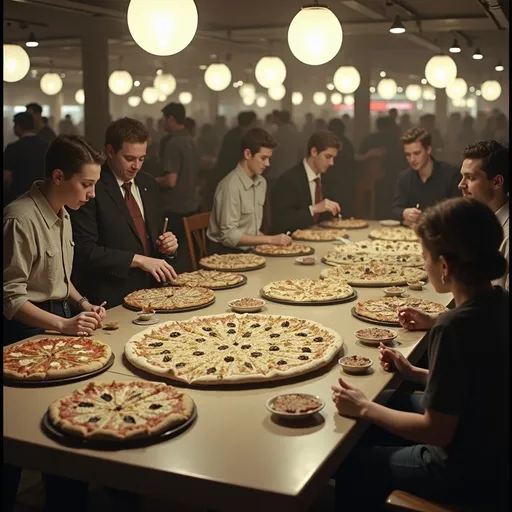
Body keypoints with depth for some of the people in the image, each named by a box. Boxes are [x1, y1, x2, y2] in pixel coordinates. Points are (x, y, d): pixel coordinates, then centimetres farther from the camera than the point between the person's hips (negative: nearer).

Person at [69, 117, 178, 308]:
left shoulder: (148, 184, 13)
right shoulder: (91, 188, -9)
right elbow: (85, 250, -15)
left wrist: (167, 244, 1)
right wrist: (137, 259, -19)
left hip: (151, 293, 5)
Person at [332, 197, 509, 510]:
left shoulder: (454, 328, -31)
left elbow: (436, 431, -25)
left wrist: (364, 408, -14)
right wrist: (414, 373, 5)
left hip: (467, 472, -8)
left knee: (350, 466, 10)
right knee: (388, 401, 24)